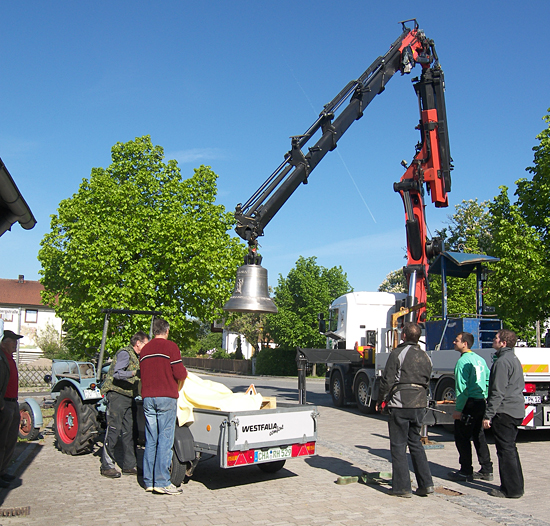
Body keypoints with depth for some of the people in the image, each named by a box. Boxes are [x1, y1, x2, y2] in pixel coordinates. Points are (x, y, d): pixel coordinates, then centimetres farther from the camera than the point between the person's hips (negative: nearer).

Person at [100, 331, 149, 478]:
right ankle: (107, 466, 1)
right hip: (117, 395, -9)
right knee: (113, 430, -6)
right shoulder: (125, 353, -9)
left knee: (129, 431, 8)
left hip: (129, 397, 9)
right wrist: (134, 373, -33)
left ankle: (129, 465, 13)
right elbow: (117, 374, -23)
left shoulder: (136, 357, 20)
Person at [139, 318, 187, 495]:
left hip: (148, 397, 6)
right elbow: (180, 373, -8)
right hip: (166, 397, -6)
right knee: (165, 439, -4)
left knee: (150, 440, 9)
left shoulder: (145, 350, 15)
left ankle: (149, 481, 13)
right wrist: (179, 385, 11)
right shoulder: (170, 347, -4)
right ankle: (161, 482, -4)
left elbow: (144, 374, 17)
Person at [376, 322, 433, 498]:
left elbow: (387, 380, -11)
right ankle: (425, 484, 14)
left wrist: (380, 401, 1)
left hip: (400, 404, -6)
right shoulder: (425, 357, 12)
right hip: (420, 404, 6)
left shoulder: (397, 353, -9)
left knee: (398, 446, 2)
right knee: (415, 443, 17)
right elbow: (427, 382, 18)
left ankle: (402, 487, 5)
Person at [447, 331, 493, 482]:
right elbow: (488, 381, 14)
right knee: (479, 437, 16)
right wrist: (483, 398, 20)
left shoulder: (463, 361, -14)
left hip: (469, 403, -9)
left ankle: (466, 472, 5)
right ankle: (486, 470, 21)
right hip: (481, 404, 9)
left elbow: (462, 388, -18)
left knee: (462, 438, 1)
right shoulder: (480, 359, 11)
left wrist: (458, 409, -15)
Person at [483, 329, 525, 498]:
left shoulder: (502, 361, -16)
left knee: (506, 450, -3)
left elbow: (498, 392, -21)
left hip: (505, 412, -10)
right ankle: (516, 486, 25)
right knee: (510, 449, 17)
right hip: (517, 411, 10)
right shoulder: (514, 359, 16)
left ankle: (511, 489, 2)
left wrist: (488, 415, -18)